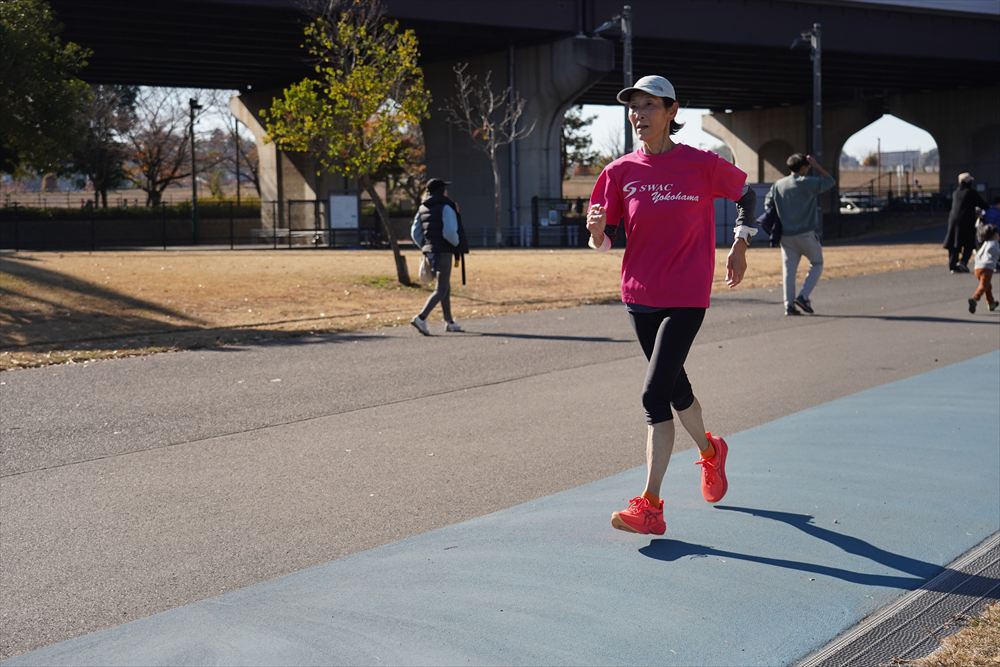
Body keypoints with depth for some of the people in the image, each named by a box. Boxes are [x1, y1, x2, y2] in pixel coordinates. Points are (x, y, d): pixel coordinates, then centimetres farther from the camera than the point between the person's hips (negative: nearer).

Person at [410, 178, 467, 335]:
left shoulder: (422, 209, 10)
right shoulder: (446, 207, -11)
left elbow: (415, 233, 10)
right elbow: (449, 232, -21)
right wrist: (458, 245, -3)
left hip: (429, 251, 8)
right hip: (443, 252, -8)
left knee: (446, 287, 19)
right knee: (441, 290, -8)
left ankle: (449, 322, 24)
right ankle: (421, 318, -23)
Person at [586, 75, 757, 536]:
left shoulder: (701, 165, -7)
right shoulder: (620, 172, 1)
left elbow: (746, 193, 11)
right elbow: (605, 240, 4)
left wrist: (740, 246, 7)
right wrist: (597, 231, -18)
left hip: (686, 298, -5)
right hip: (639, 295, 5)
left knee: (654, 394, -15)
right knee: (674, 386, 19)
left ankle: (650, 505, -10)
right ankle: (710, 452, 48)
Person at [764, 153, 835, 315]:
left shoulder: (778, 185, 7)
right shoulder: (808, 183, -8)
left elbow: (768, 204, 10)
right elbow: (829, 181, 2)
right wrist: (817, 165, 6)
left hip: (786, 235, 5)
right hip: (806, 233, -4)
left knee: (788, 270, 7)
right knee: (817, 264, 11)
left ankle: (789, 305, 1)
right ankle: (803, 296, -3)